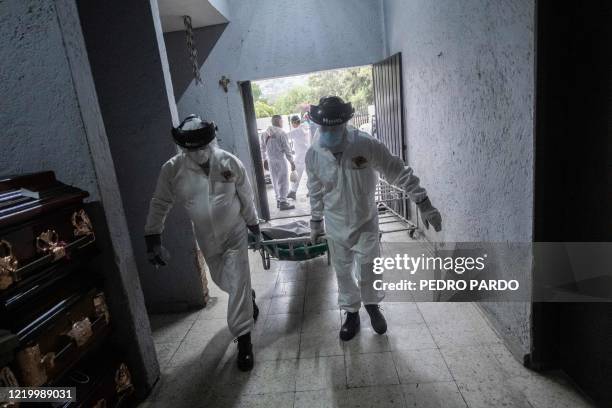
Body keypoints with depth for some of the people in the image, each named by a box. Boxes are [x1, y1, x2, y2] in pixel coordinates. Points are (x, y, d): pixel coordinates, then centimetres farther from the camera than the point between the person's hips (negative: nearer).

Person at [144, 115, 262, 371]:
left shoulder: (229, 162, -16)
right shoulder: (172, 169, -16)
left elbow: (246, 196, -5)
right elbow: (160, 204, -6)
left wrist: (254, 226, 4)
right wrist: (152, 239, -6)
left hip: (235, 231, -2)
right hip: (206, 238, 3)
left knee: (237, 282, -6)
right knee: (222, 281, 20)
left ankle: (243, 339, 7)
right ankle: (249, 298, 52)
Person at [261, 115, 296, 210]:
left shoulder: (265, 133, 7)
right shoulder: (281, 133, -12)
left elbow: (263, 149, 13)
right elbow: (287, 149, -12)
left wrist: (265, 160, 22)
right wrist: (291, 161, -6)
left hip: (270, 160, 7)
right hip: (280, 160, -7)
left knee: (275, 181, 15)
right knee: (283, 181, 0)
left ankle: (278, 200, 23)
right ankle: (283, 202, -1)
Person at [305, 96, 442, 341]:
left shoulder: (366, 145, -21)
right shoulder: (313, 154, -12)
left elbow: (399, 173, -14)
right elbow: (315, 192, 3)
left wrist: (424, 205, -16)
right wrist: (316, 223, 11)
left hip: (366, 223, -2)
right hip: (336, 228, 2)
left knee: (368, 272, 9)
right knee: (343, 273, 14)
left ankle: (372, 305, 42)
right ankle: (351, 313, 39)